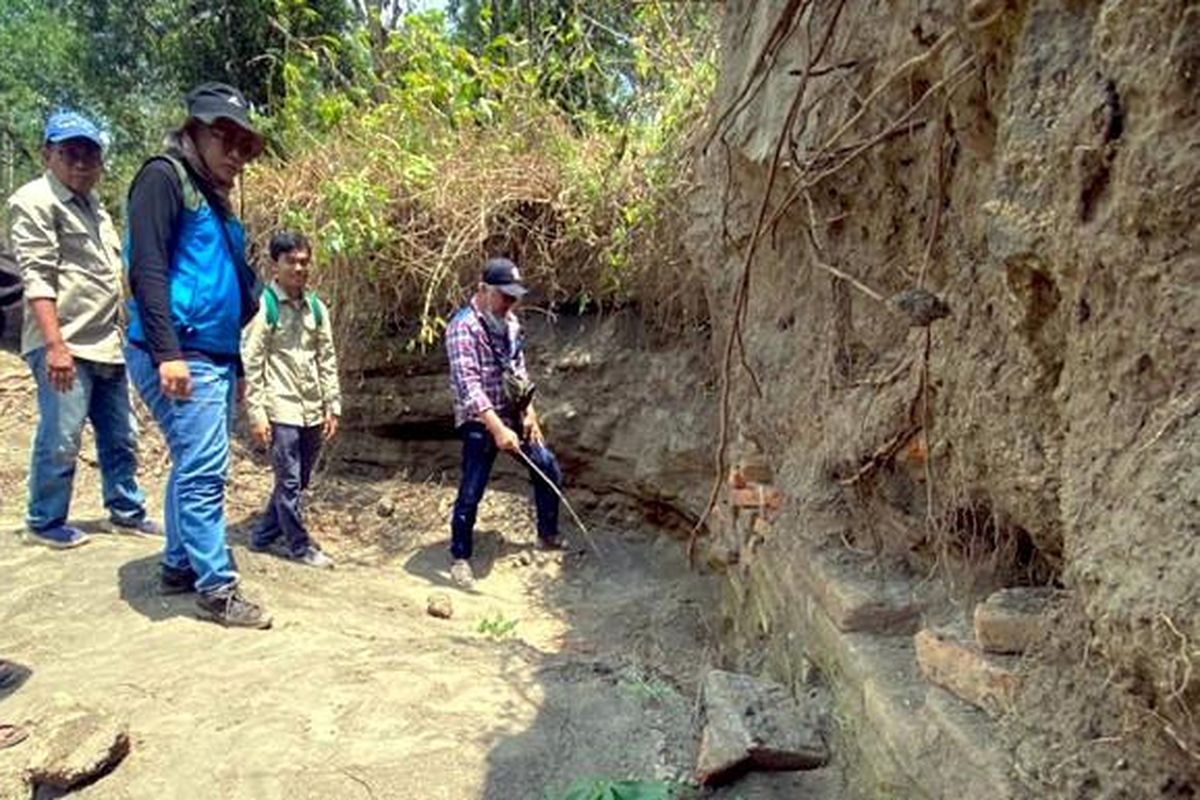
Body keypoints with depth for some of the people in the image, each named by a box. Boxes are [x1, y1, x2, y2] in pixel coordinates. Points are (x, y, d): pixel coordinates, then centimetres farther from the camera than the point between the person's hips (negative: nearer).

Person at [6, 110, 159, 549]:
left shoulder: (95, 207, 20)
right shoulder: (35, 201, -6)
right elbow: (36, 278, -15)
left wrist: (126, 335, 22)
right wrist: (56, 344, -24)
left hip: (108, 344, 8)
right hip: (64, 345, -8)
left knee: (120, 437, 14)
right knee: (61, 439, -2)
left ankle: (127, 511, 26)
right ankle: (45, 523, 14)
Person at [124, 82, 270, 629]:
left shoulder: (214, 197, 20)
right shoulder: (165, 177, -5)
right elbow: (147, 269, -15)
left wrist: (235, 363, 21)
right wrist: (168, 352, -23)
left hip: (216, 356, 9)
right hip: (180, 357, -9)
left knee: (193, 467, 14)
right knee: (204, 471, -9)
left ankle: (180, 567, 25)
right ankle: (217, 589, -3)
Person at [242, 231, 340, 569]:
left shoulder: (316, 307, 9)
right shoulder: (262, 306, -7)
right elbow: (251, 363, -9)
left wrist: (332, 406, 8)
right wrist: (256, 413, -12)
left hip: (312, 410, 6)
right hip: (281, 409, -6)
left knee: (297, 482, 13)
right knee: (289, 482, 0)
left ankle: (264, 536, 29)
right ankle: (301, 546, 13)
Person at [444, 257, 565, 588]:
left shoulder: (509, 322, 7)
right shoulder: (463, 327, -18)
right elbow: (468, 384, -26)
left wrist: (529, 411, 6)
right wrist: (497, 428, -32)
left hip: (514, 415, 8)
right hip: (480, 422, -8)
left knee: (548, 471, 13)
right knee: (470, 492, -4)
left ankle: (548, 535, 33)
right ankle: (460, 557, 16)